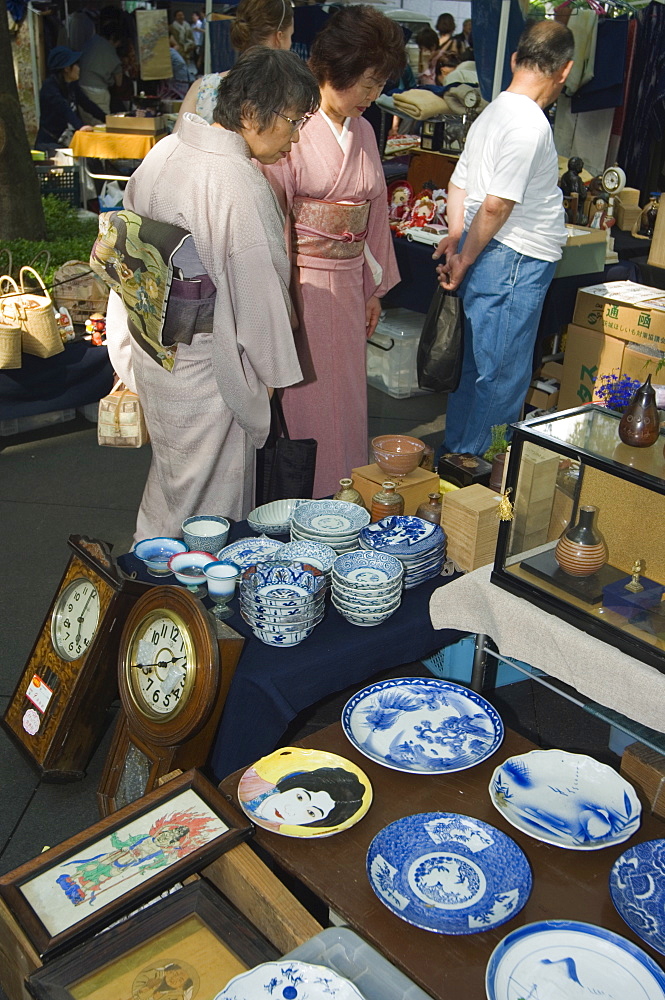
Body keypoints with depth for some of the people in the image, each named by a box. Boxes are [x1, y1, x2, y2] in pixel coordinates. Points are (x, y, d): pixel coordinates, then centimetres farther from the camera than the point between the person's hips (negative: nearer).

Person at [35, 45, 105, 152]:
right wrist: (79, 126, -42)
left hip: (70, 142, 7)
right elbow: (63, 108, -27)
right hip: (50, 143, -7)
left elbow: (87, 104, 15)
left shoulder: (72, 85, 13)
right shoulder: (49, 86, -12)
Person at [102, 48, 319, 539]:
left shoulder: (166, 150, 3)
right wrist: (270, 370, -6)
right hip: (207, 367, -9)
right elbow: (256, 289, -20)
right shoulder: (238, 183, -25)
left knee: (172, 478, 25)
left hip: (151, 348, 9)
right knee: (210, 492, 10)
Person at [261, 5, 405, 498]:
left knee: (345, 397, 14)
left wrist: (374, 289, 16)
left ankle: (344, 497, 28)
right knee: (306, 399, 2)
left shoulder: (363, 132, 10)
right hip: (302, 286, -7)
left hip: (347, 286, 7)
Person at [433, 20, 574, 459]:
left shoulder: (493, 112, 12)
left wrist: (456, 237, 6)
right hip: (514, 263, -10)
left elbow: (460, 181, 14)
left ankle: (457, 454, 30)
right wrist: (465, 260, -11)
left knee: (478, 369, 18)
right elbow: (496, 205, -21)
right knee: (503, 379, -1)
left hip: (490, 260, 10)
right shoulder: (531, 123, -18)